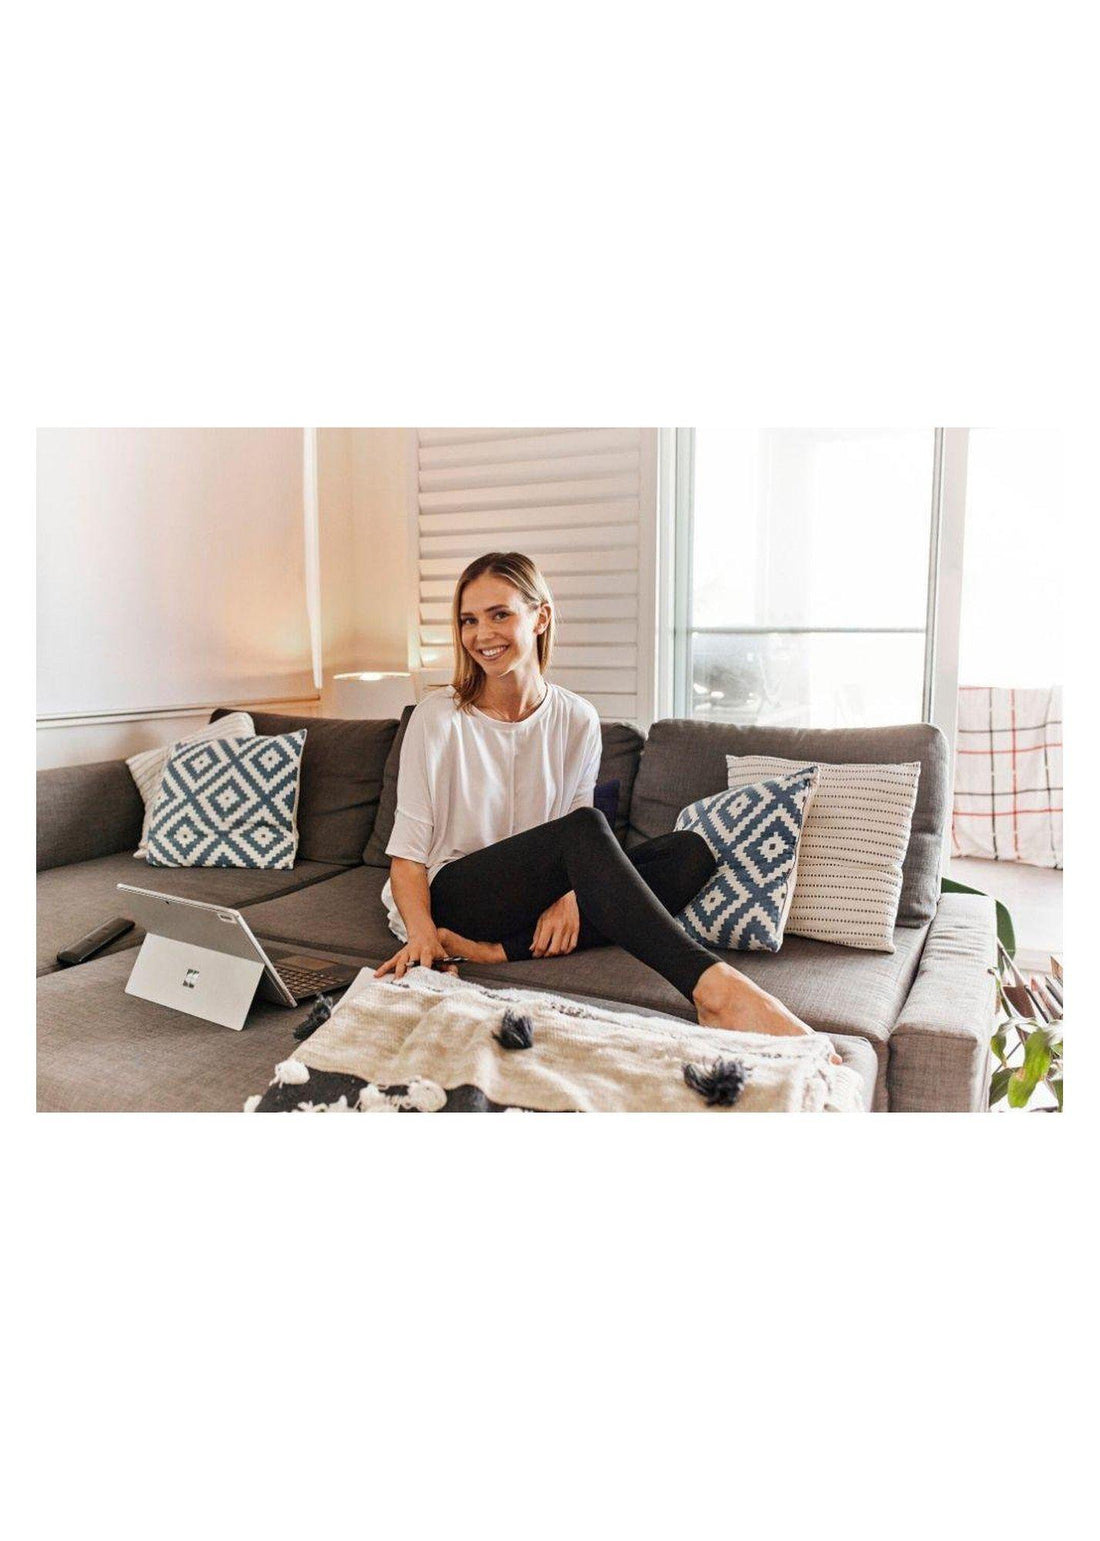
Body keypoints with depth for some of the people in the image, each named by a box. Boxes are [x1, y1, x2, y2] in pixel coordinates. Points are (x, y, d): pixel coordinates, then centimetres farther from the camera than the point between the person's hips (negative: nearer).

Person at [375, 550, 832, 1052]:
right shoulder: (439, 718, -6)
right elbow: (407, 852, -8)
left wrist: (569, 896, -17)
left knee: (690, 851, -17)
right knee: (586, 827, -32)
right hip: (452, 900, -4)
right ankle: (713, 987, -44)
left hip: (534, 903, 5)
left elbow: (580, 852, 6)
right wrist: (422, 933, -27)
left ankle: (503, 949, -29)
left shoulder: (578, 720, 4)